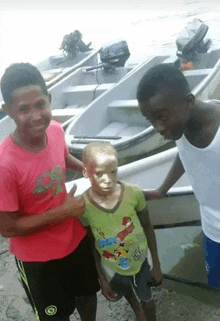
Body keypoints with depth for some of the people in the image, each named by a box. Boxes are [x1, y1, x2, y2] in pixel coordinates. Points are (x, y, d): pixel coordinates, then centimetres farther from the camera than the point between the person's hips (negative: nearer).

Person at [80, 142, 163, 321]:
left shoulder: (134, 193, -24)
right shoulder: (83, 206, -24)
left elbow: (147, 227, -9)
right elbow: (91, 245, -10)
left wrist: (156, 264, 0)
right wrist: (102, 279, -3)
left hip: (140, 262, 1)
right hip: (112, 269, 0)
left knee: (147, 301, 25)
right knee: (136, 304, 23)